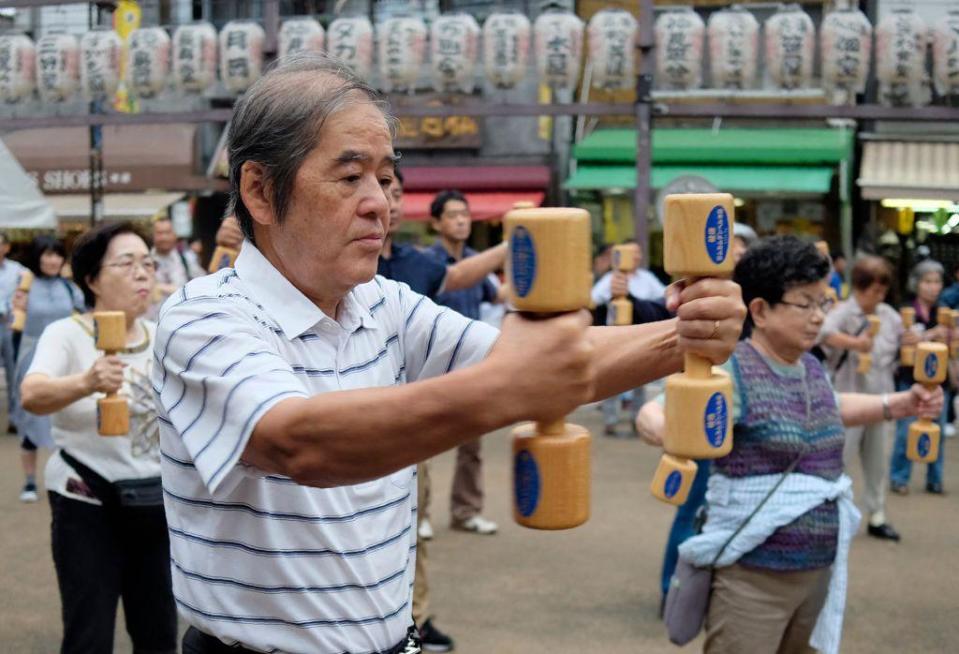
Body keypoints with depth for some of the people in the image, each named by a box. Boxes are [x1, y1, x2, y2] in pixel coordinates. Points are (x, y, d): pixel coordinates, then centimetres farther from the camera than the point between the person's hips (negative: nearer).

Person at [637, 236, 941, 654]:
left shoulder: (812, 368, 8)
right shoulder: (731, 373, -17)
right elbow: (654, 412, -30)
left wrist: (900, 404, 21)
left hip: (819, 568, 8)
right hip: (752, 574, -8)